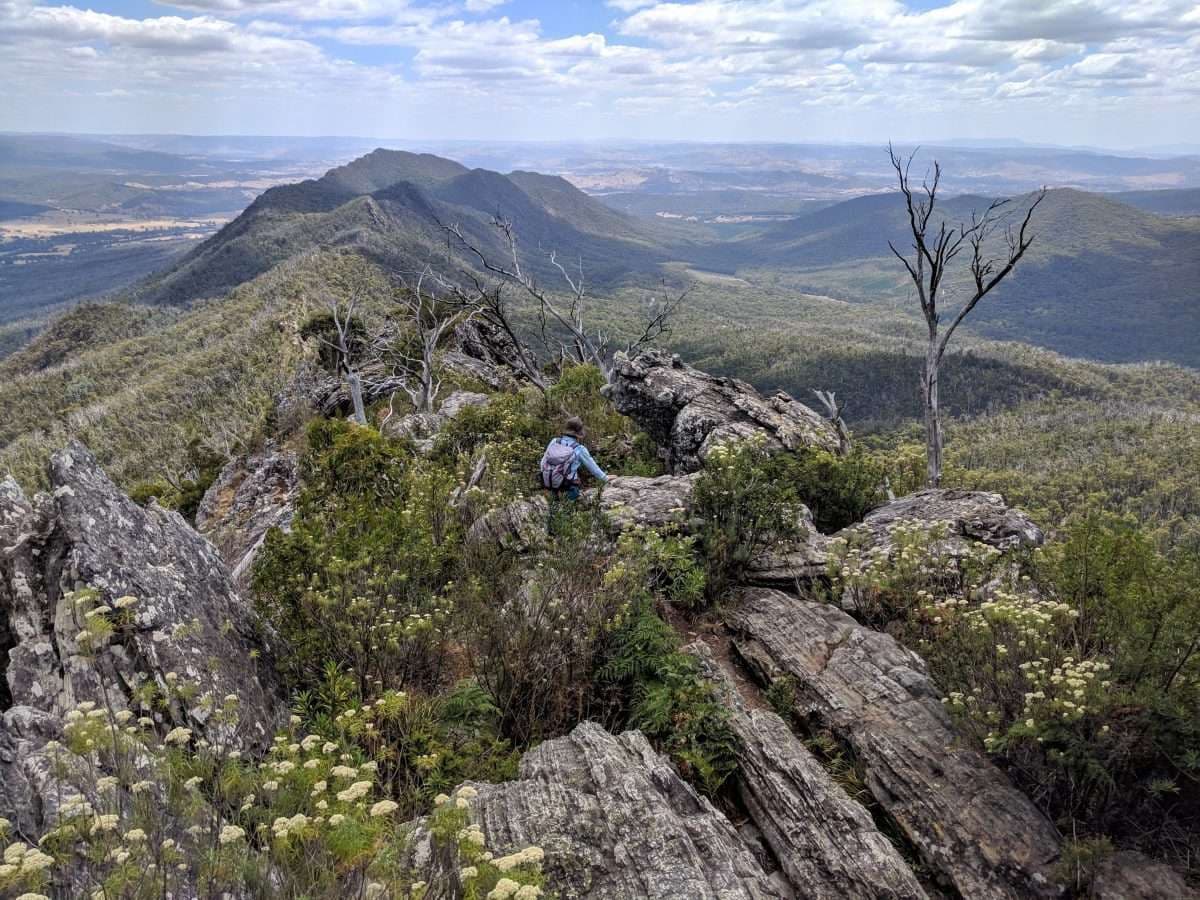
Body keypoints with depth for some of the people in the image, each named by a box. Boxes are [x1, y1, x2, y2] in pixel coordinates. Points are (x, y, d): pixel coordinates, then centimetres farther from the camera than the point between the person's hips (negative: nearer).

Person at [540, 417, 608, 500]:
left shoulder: (554, 442, -1)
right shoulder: (579, 449, -10)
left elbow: (543, 463, 7)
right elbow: (593, 467, 3)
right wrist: (605, 478, 20)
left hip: (547, 484, 4)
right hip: (567, 487, -4)